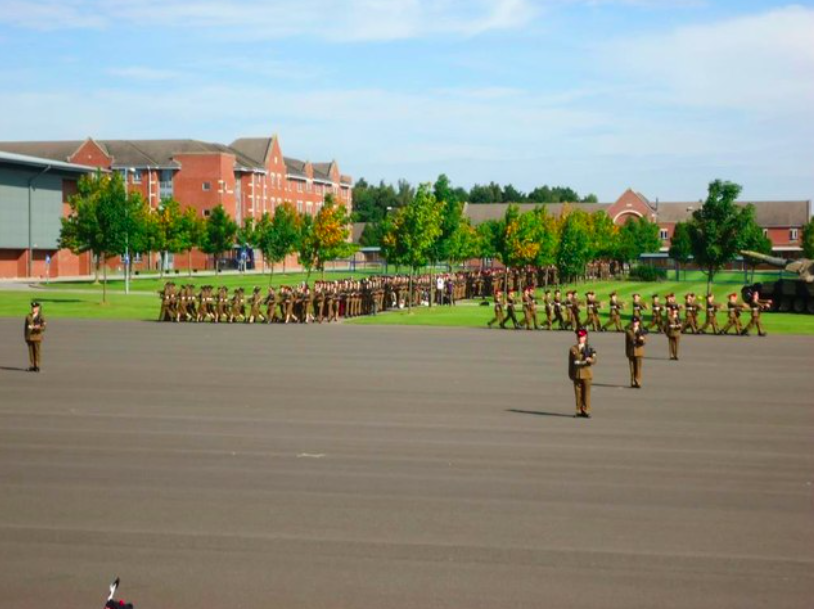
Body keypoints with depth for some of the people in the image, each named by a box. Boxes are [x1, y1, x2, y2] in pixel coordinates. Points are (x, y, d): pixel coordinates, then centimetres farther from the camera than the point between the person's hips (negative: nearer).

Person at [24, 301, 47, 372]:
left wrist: (35, 327, -25)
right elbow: (26, 327, 10)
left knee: (37, 352, -2)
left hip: (37, 337, -3)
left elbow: (43, 328, -10)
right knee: (31, 352, 3)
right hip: (30, 337, 3)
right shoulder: (28, 317, 8)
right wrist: (25, 337, 3)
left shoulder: (41, 317, -3)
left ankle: (37, 366, 3)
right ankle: (32, 366, 8)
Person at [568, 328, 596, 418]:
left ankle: (586, 411, 2)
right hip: (576, 374, 1)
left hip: (586, 373, -1)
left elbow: (594, 360, -7)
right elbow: (570, 363, 10)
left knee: (586, 392, -1)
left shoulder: (589, 349, 4)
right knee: (578, 392, 2)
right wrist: (570, 374, 6)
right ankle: (579, 411, 8)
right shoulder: (572, 349, 8)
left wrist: (590, 359, -29)